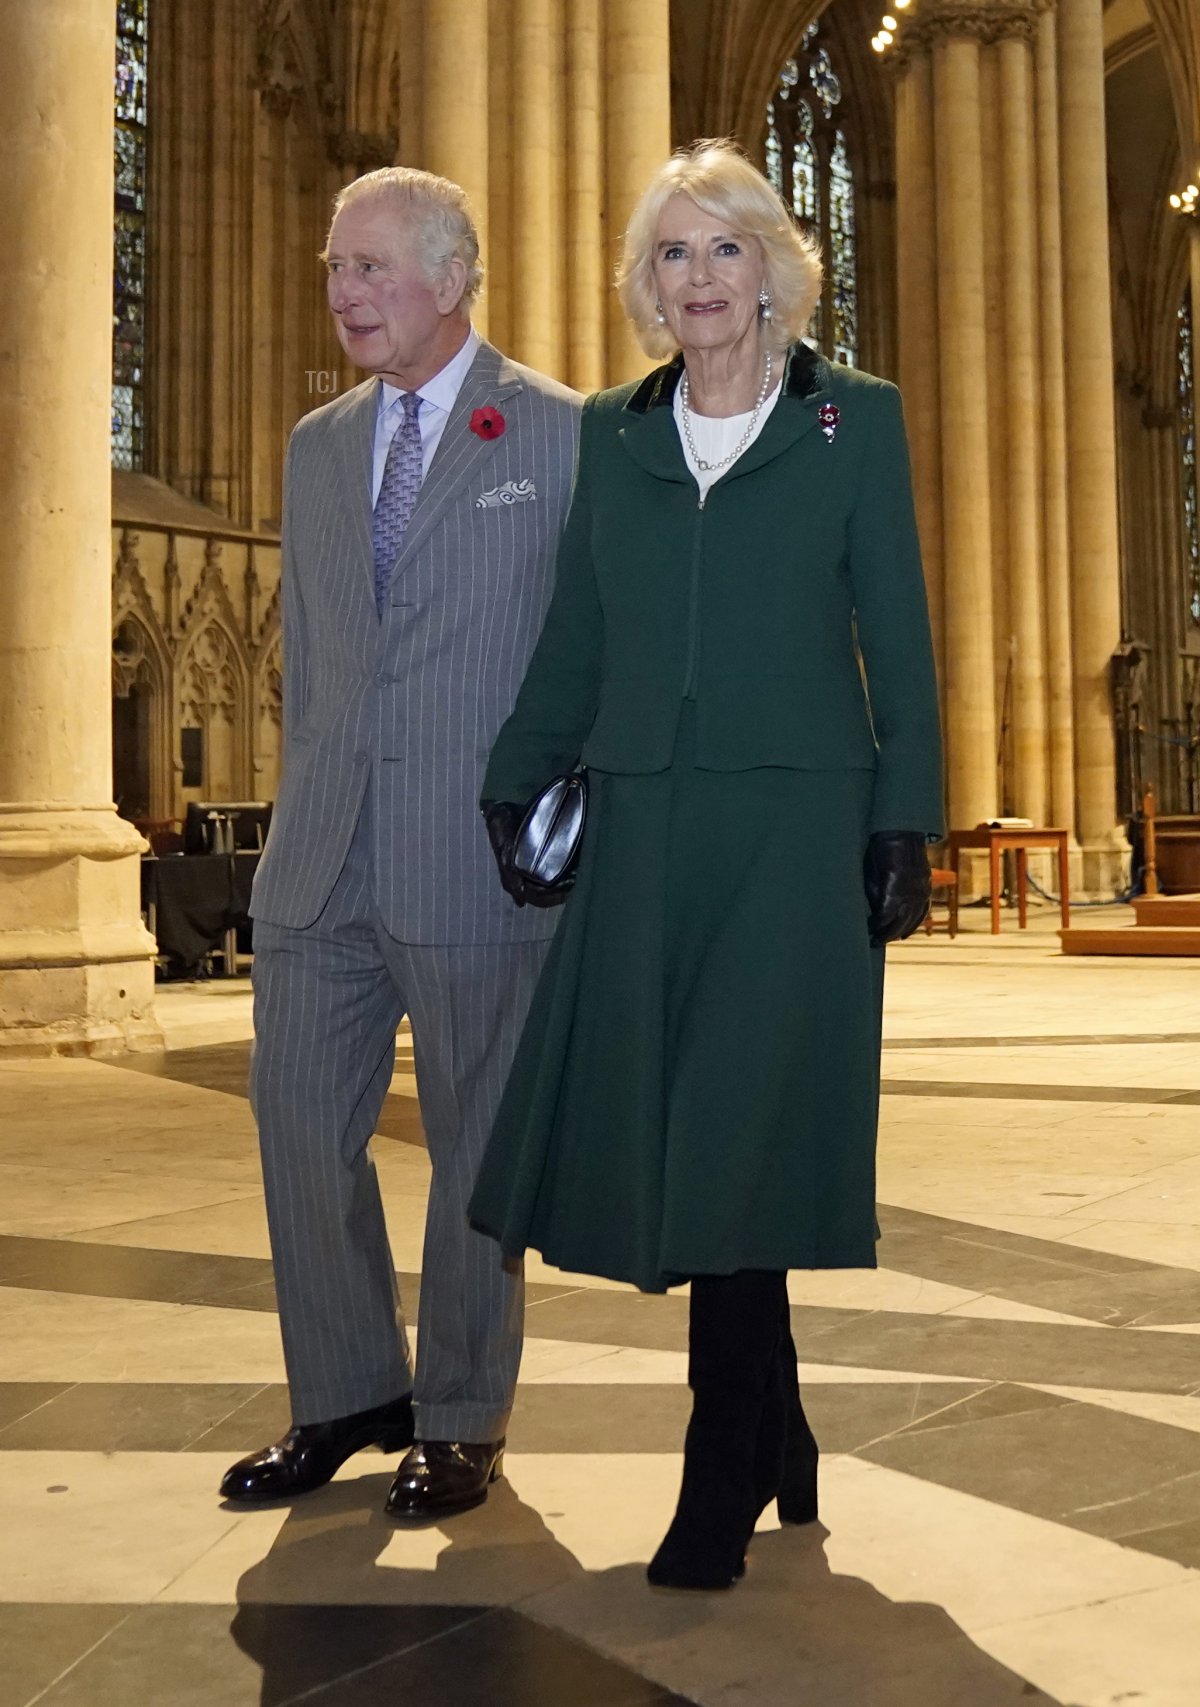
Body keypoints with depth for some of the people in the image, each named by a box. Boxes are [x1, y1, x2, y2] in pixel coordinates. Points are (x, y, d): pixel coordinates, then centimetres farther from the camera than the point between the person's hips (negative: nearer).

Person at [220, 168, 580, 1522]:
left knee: (473, 1145, 6)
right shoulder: (317, 447, 15)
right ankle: (345, 1396, 27)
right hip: (321, 861, 6)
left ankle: (459, 1421, 23)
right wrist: (304, 812, 14)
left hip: (479, 861, -5)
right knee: (299, 1125, 9)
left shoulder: (564, 438, -1)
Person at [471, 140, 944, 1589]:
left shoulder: (855, 420, 5)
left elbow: (896, 640, 3)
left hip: (794, 826, -3)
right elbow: (576, 638, 15)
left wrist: (907, 824, -4)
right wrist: (514, 783, 5)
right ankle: (774, 1434, 24)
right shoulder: (611, 433, 14)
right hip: (639, 829, 4)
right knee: (651, 1132, 4)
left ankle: (723, 1482, 8)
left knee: (741, 1141, -7)